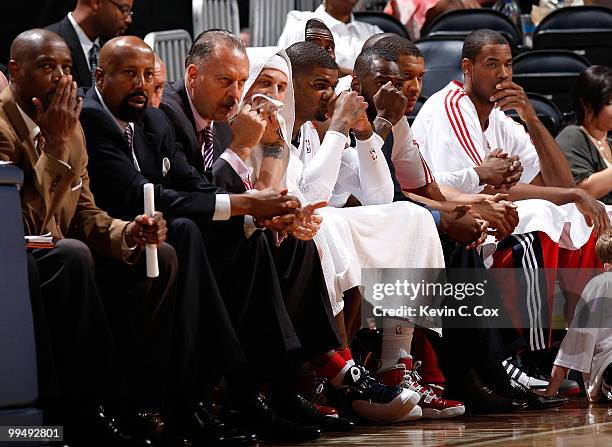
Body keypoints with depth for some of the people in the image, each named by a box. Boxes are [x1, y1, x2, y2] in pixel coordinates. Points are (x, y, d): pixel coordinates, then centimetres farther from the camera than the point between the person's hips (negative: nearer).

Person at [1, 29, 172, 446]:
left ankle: (133, 402, -5)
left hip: (55, 261, 9)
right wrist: (56, 143, -23)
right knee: (73, 255, -35)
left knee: (159, 257, -2)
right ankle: (88, 409, -25)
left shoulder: (70, 125, 10)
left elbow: (84, 216, 13)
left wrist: (128, 232, -8)